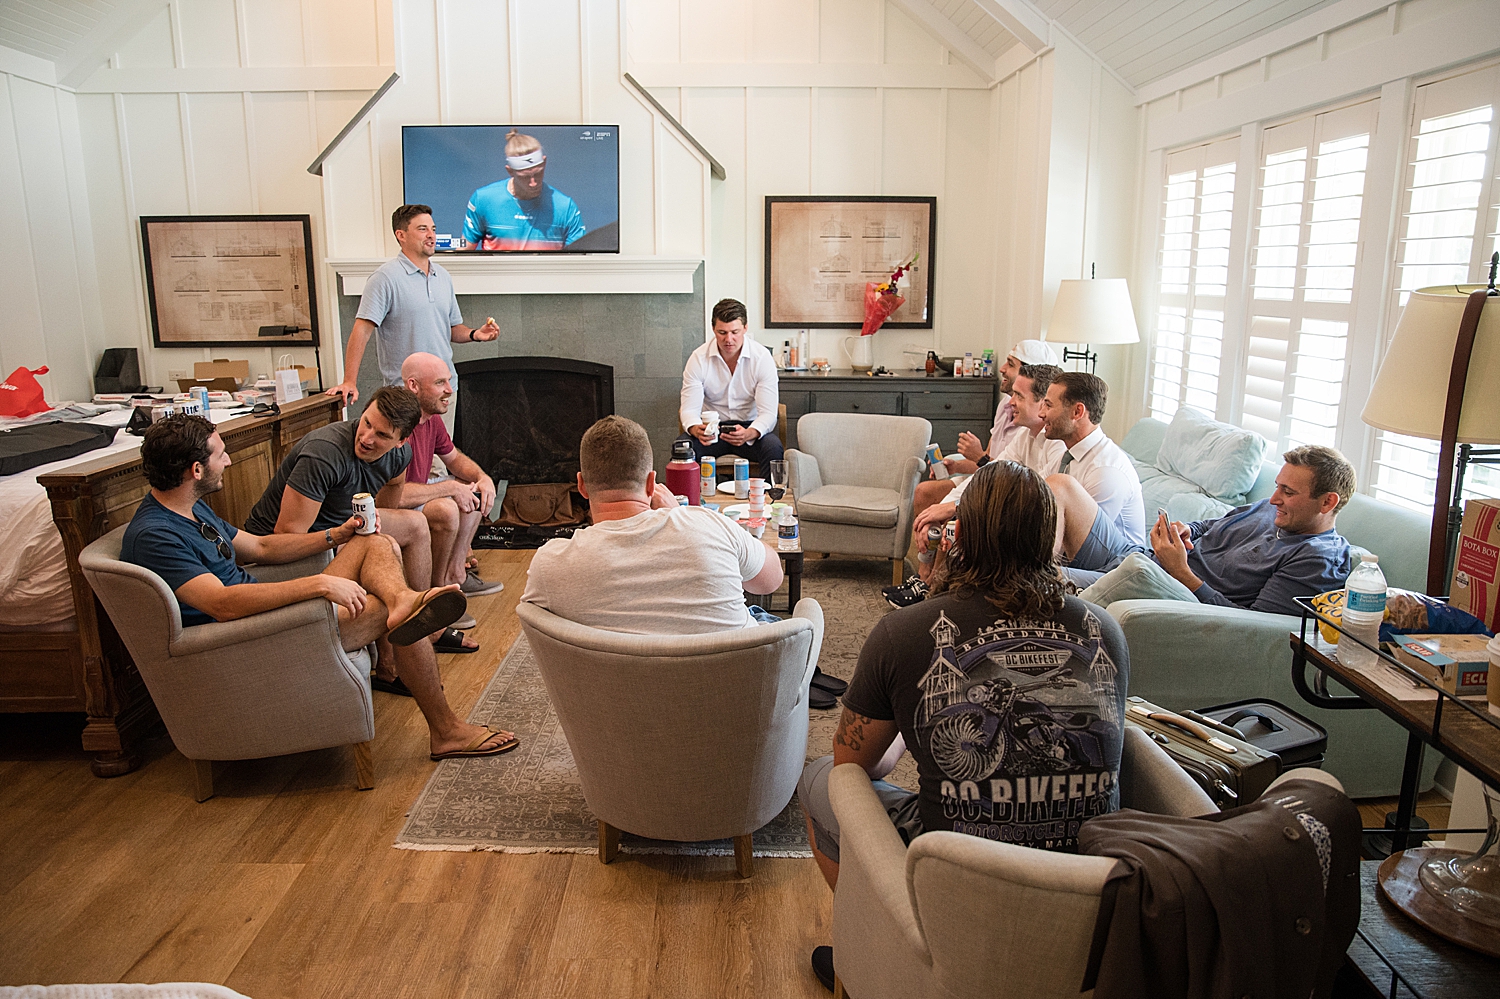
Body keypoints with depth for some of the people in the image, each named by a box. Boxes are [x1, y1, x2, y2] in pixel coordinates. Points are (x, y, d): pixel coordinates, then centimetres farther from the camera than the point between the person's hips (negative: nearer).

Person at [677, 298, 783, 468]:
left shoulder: (762, 357, -10)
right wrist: (696, 429, -34)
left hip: (749, 427, 0)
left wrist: (749, 433, -38)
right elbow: (689, 409, -9)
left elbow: (768, 412, -15)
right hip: (711, 428, 1)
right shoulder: (698, 359, -7)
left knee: (774, 448, -32)